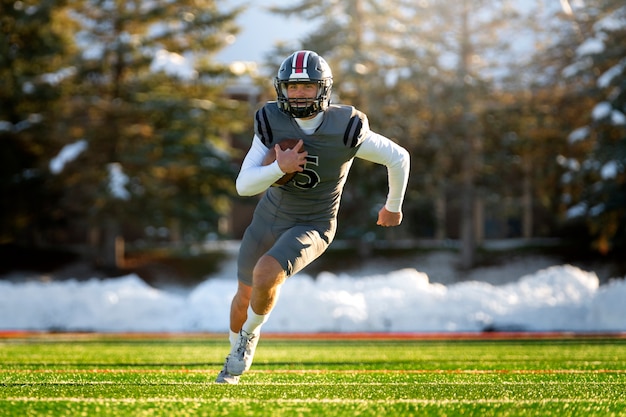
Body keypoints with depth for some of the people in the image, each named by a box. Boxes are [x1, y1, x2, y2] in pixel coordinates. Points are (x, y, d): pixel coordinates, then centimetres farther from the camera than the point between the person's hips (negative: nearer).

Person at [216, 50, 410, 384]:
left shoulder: (344, 128, -23)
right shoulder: (272, 124, -16)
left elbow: (398, 157, -9)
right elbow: (244, 186, -18)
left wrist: (393, 206, 4)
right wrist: (280, 168, -36)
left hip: (312, 227, -4)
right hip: (270, 215, 4)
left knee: (265, 275, -28)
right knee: (246, 293, 19)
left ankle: (251, 332, 4)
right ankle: (236, 356, 49)